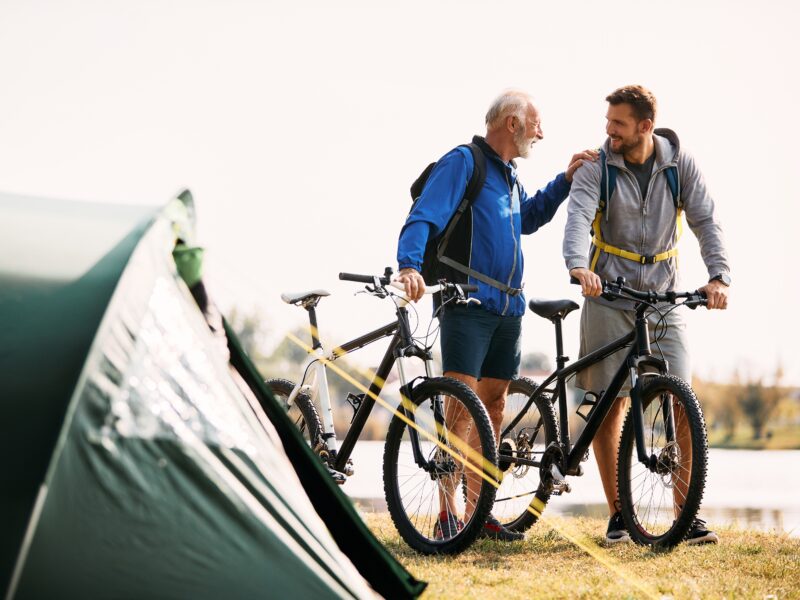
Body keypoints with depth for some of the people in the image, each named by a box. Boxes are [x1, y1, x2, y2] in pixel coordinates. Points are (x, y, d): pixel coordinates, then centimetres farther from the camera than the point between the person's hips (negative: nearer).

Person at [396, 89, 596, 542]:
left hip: (508, 306, 9)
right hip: (468, 301, -9)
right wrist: (409, 265, -33)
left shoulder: (510, 174, 20)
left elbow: (528, 217, 37)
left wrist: (567, 180, 27)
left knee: (494, 405, 9)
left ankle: (478, 510, 14)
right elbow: (423, 217, -17)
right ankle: (447, 514, -13)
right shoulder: (464, 162, -7)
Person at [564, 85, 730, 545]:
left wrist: (719, 275, -22)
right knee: (611, 404, -1)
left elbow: (706, 221, -5)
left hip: (665, 297, 1)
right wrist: (580, 266, -39)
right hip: (609, 296, -1)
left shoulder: (680, 165, 0)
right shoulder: (598, 167, -4)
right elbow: (579, 216, -19)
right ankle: (618, 515, 8)